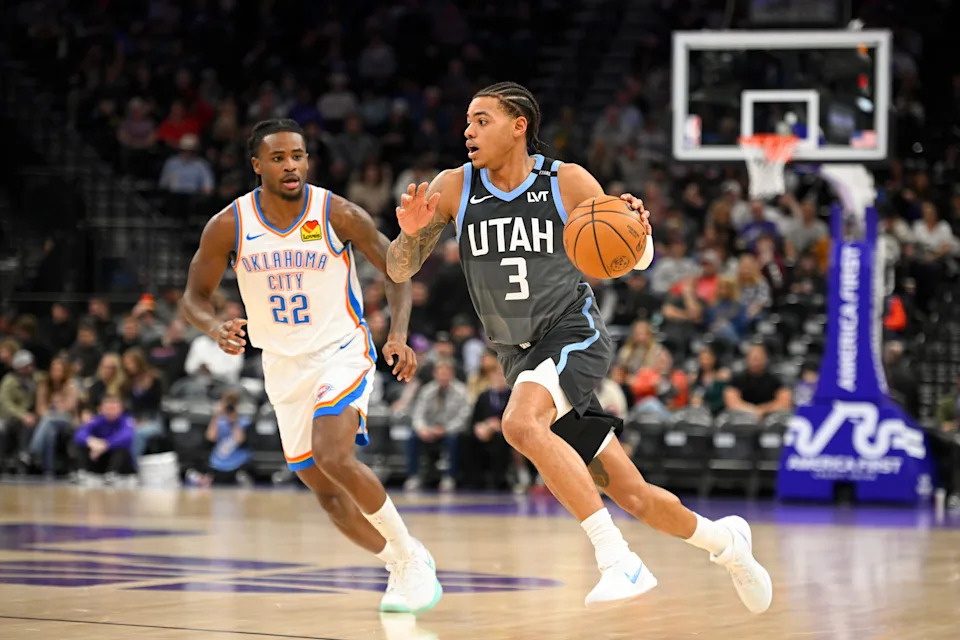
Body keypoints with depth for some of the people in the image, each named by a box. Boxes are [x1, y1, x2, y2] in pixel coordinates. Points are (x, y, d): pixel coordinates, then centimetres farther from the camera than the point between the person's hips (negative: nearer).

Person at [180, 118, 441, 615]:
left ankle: (409, 553, -9)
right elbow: (194, 297, 1)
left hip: (342, 351, -4)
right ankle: (401, 566, 28)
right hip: (283, 365, 4)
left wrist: (399, 335, -18)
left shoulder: (339, 215, -14)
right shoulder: (228, 226, -9)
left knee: (332, 454, -27)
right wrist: (216, 328, -22)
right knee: (324, 490, 7)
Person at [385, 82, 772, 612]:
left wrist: (636, 226, -20)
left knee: (520, 424, -35)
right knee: (633, 496, 6)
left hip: (574, 335, -4)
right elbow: (400, 270, 1)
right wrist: (410, 232, -20)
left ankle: (616, 558, -33)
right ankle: (723, 541, 34)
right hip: (521, 358, 4)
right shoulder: (454, 188, 1)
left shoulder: (569, 182, -6)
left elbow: (637, 259, 3)